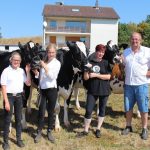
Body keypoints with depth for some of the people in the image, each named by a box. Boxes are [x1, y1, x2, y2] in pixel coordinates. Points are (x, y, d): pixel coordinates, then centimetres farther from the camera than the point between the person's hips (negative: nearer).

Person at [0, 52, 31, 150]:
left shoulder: (21, 71, 5)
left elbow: (28, 84, 6)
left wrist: (28, 72, -3)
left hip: (19, 96, 4)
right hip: (9, 96, -4)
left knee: (19, 118, 13)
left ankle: (19, 139, 26)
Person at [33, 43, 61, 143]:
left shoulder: (57, 63, -4)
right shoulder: (43, 61, 5)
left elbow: (52, 77, -15)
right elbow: (40, 76, 11)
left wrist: (45, 67, -21)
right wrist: (36, 72, -9)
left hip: (52, 89, -2)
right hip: (42, 89, 2)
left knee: (51, 112, 9)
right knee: (41, 112, 6)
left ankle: (49, 132, 23)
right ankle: (39, 132, 18)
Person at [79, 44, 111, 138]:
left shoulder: (106, 63, -1)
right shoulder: (90, 62, 0)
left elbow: (108, 76, -9)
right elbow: (86, 78, -2)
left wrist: (96, 75, -16)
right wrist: (87, 69, -20)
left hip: (104, 90, 0)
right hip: (92, 91, 0)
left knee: (102, 110, 10)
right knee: (88, 110, -2)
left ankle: (98, 129, 26)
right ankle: (86, 130, 13)